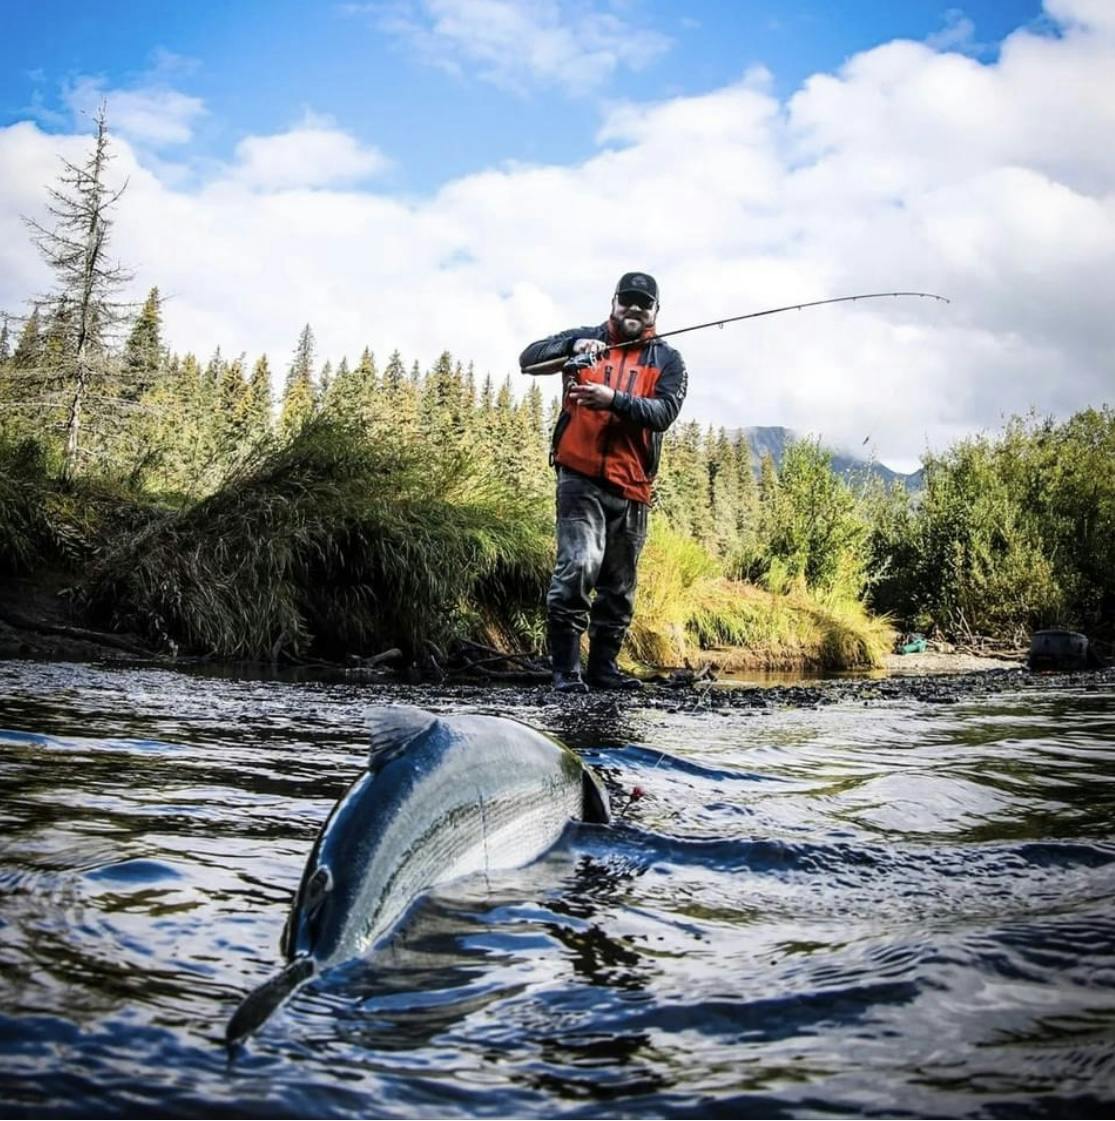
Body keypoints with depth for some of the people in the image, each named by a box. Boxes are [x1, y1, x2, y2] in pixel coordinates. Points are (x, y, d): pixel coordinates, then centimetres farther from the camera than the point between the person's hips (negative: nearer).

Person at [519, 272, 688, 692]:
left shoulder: (667, 361, 9)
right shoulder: (585, 340, 9)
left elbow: (664, 413, -7)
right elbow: (529, 357, -2)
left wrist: (613, 399, -22)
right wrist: (572, 346, -20)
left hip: (632, 487, 3)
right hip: (581, 477, -3)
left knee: (619, 585, 11)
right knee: (579, 566, -18)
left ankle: (603, 664, 25)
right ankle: (566, 668, -10)